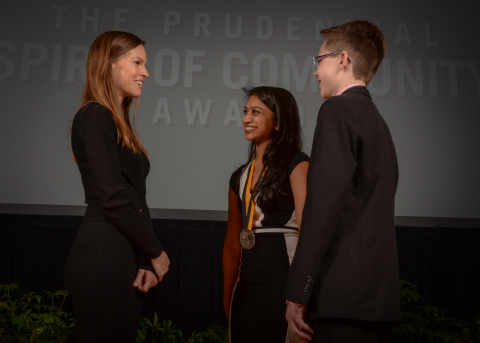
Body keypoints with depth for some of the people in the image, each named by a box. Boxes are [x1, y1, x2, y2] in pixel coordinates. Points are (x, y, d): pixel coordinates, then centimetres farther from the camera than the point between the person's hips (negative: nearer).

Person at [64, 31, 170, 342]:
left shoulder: (118, 122, 17)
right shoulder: (95, 118, -10)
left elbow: (135, 197, 12)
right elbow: (114, 198, -18)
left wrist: (146, 259, 2)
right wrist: (156, 252, -8)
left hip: (125, 257, 9)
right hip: (103, 257, -9)